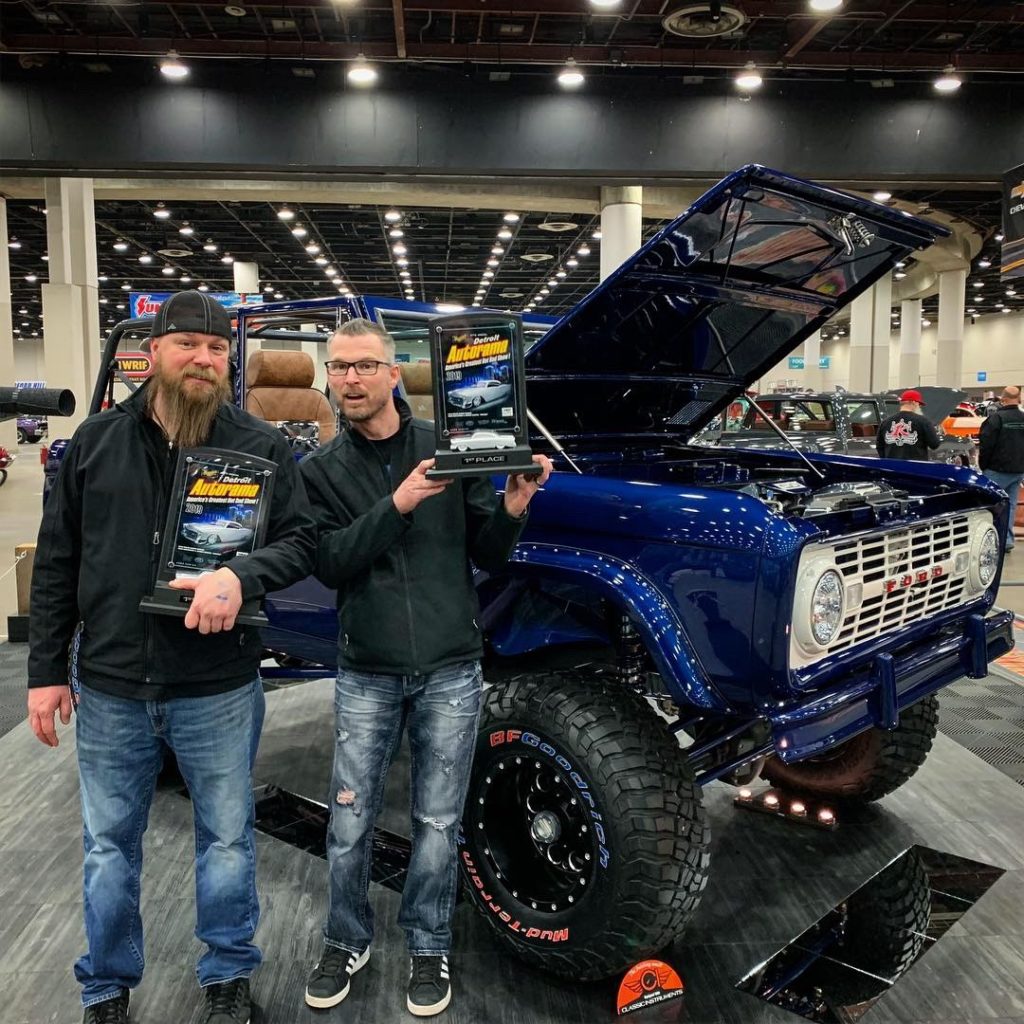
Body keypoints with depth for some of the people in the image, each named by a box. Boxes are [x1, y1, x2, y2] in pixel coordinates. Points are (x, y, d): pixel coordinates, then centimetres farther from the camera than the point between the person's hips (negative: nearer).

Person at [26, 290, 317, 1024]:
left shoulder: (260, 445, -5)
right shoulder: (96, 440, 2)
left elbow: (303, 540, -5)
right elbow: (57, 563, 5)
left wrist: (242, 576, -25)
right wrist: (46, 669, 5)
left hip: (219, 691, -2)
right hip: (109, 689, 2)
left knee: (227, 841, 13)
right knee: (110, 848, 17)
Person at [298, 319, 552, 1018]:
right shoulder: (322, 470, 2)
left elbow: (490, 558, 1)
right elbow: (330, 564, -11)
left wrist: (513, 507, -18)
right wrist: (397, 505, -23)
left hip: (451, 671, -1)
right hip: (367, 675, 1)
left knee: (438, 824, 11)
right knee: (349, 824, 12)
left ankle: (429, 949, 33)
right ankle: (347, 943, 36)